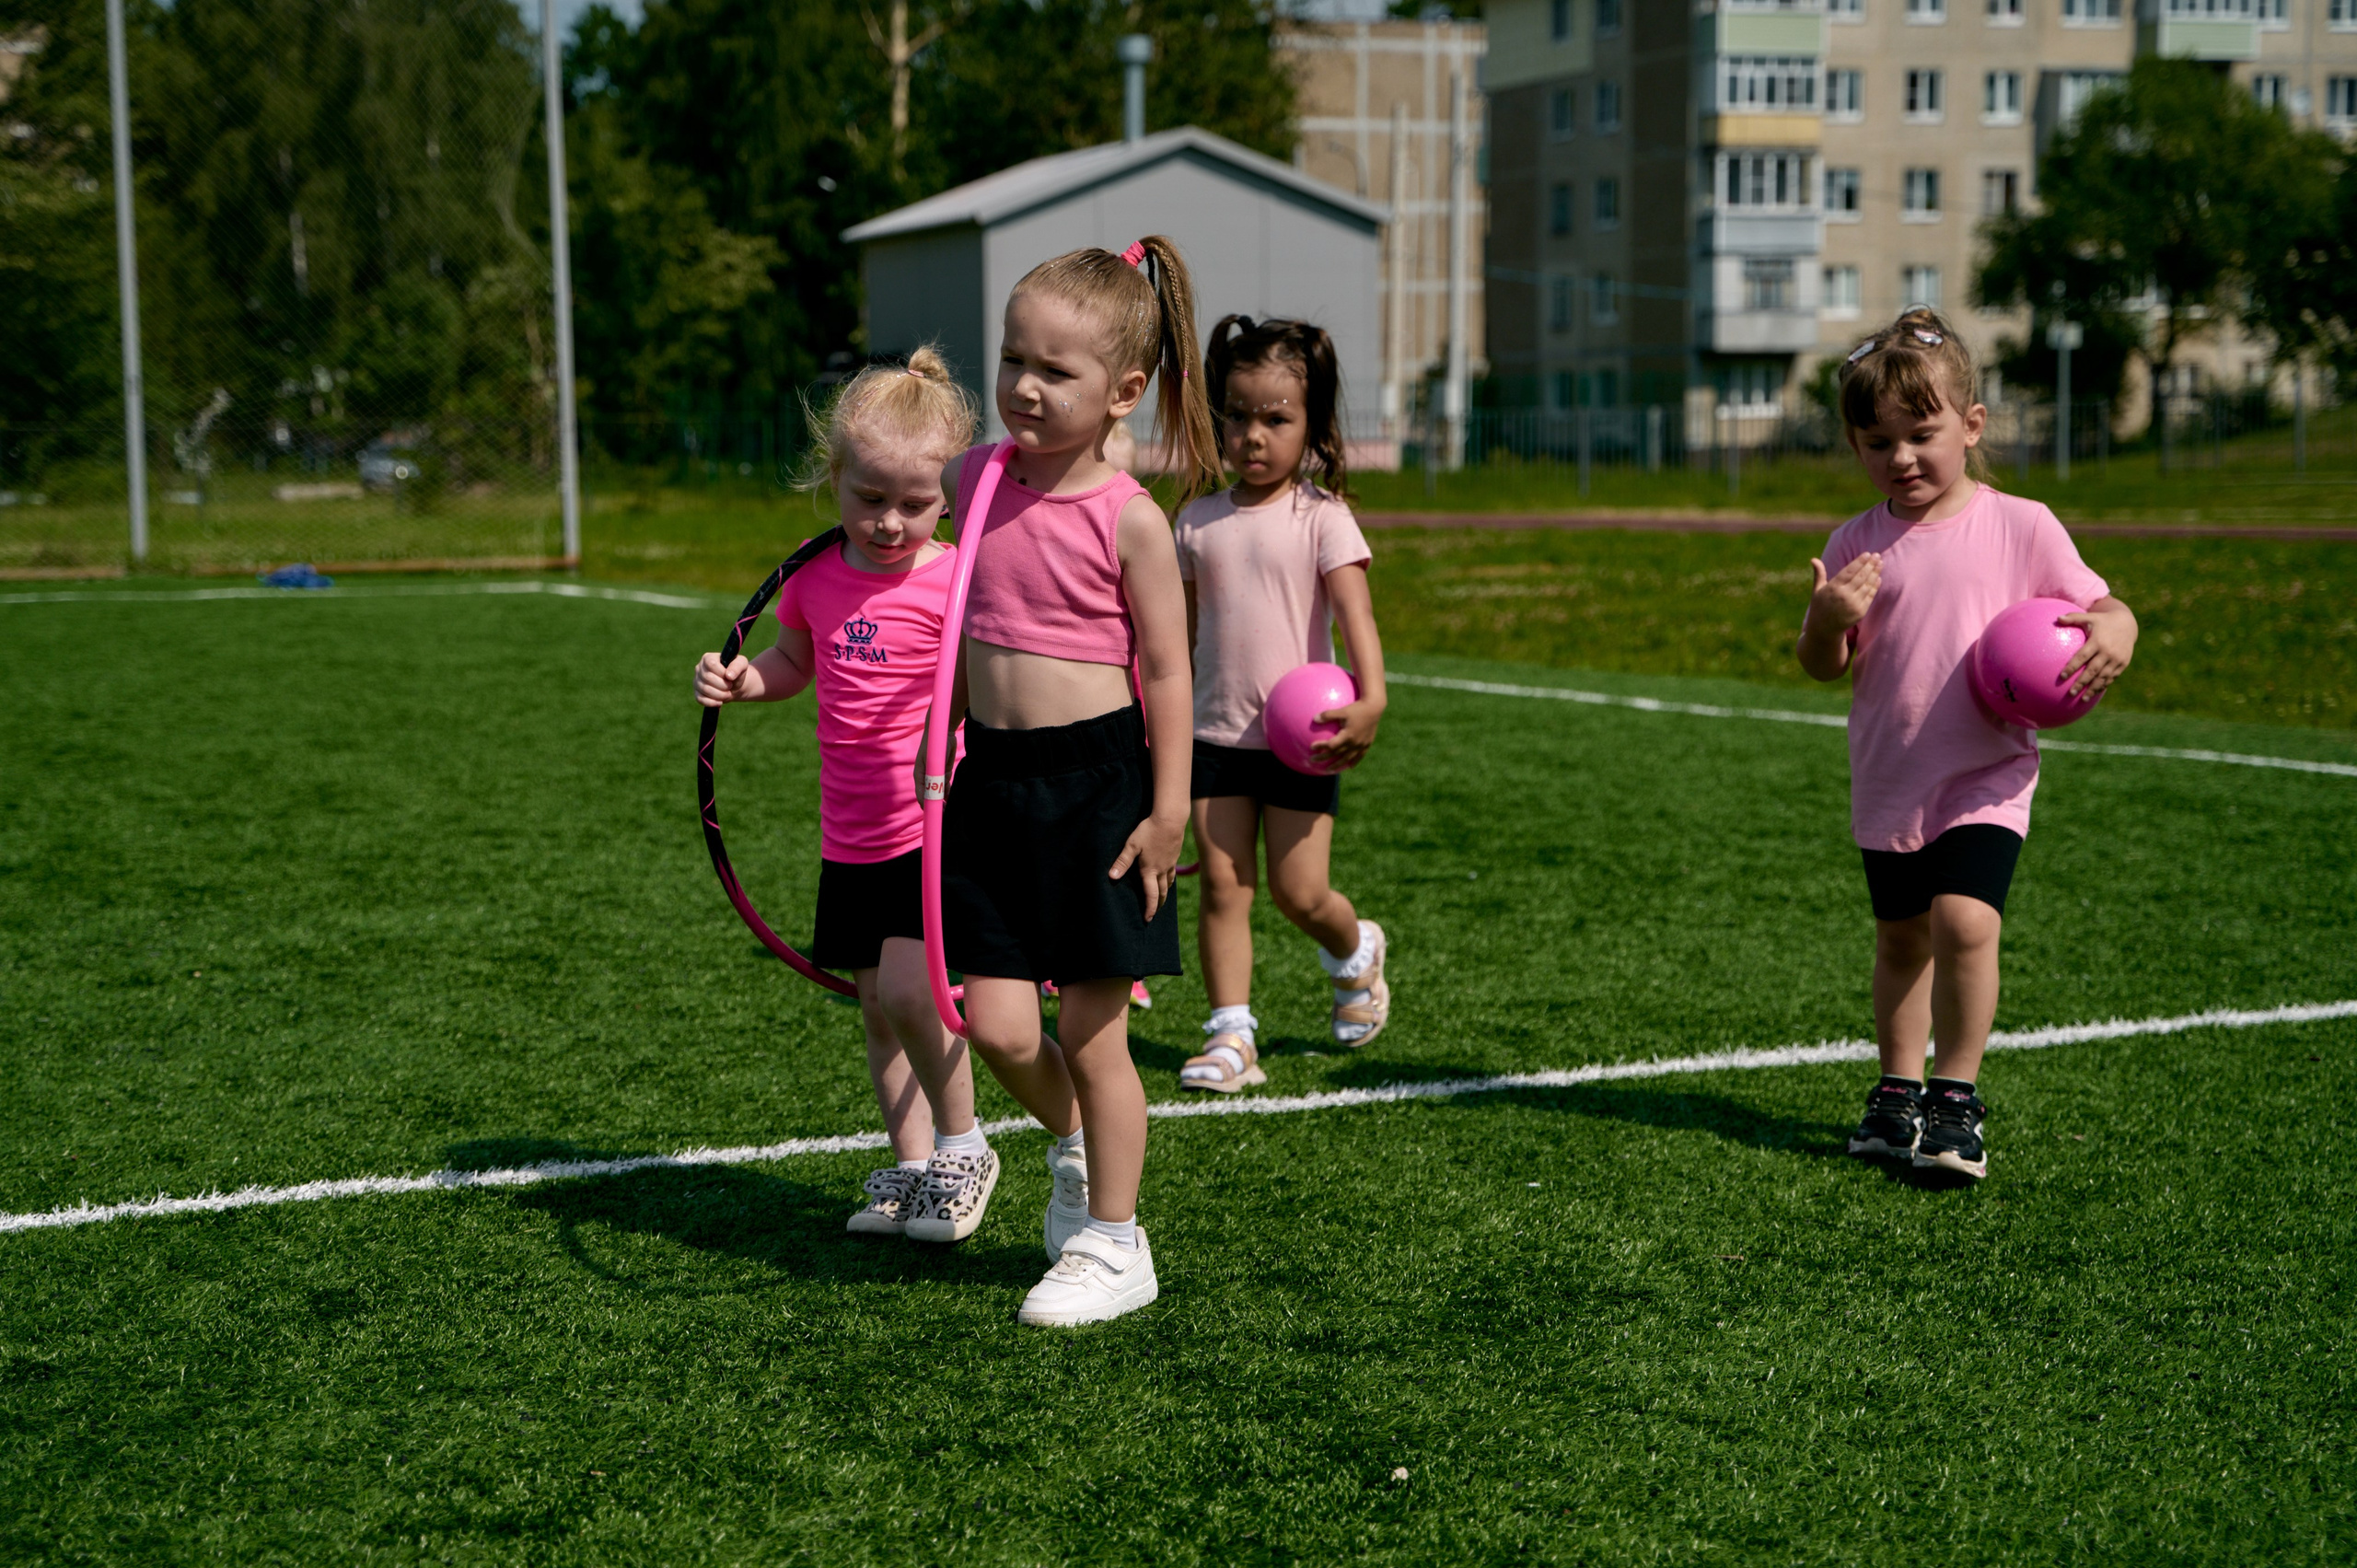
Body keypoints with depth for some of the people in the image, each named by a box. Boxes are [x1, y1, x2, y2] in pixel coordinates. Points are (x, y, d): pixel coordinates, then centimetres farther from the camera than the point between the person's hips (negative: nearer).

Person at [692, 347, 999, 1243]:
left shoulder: (955, 582, -13)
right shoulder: (816, 580, 4)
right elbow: (791, 666, 20)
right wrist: (737, 681, 1)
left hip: (939, 824, -6)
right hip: (852, 835, 6)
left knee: (907, 987, -18)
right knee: (877, 1007, 13)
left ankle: (963, 1146, 4)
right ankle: (913, 1169, 28)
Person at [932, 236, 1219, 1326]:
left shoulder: (1128, 519, -11)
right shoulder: (976, 481, 4)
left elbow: (1168, 671, -8)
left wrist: (1169, 811, -11)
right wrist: (945, 747, 20)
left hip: (1097, 780, -5)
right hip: (995, 779, 5)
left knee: (1092, 1034, 4)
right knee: (997, 1027, 1)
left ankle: (1111, 1245, 20)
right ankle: (1073, 1147, 33)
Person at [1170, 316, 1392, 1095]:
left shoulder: (1322, 518, -6)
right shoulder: (1197, 522, 6)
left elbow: (1356, 611, -17)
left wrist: (1371, 699, -32)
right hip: (1216, 733, 3)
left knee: (1300, 892, -1)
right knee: (1222, 888, -3)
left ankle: (1356, 951, 32)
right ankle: (1232, 1036, 1)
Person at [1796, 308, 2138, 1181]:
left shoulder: (2020, 527, -5)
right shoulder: (1856, 545, 2)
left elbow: (2099, 607, -1)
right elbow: (1824, 667, 3)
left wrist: (2116, 632, -24)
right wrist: (1826, 620, -19)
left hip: (1987, 775, -3)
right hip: (1888, 782, 3)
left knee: (1965, 920, -20)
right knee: (1900, 938, 14)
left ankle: (1956, 1095, -6)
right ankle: (1898, 1090, 29)